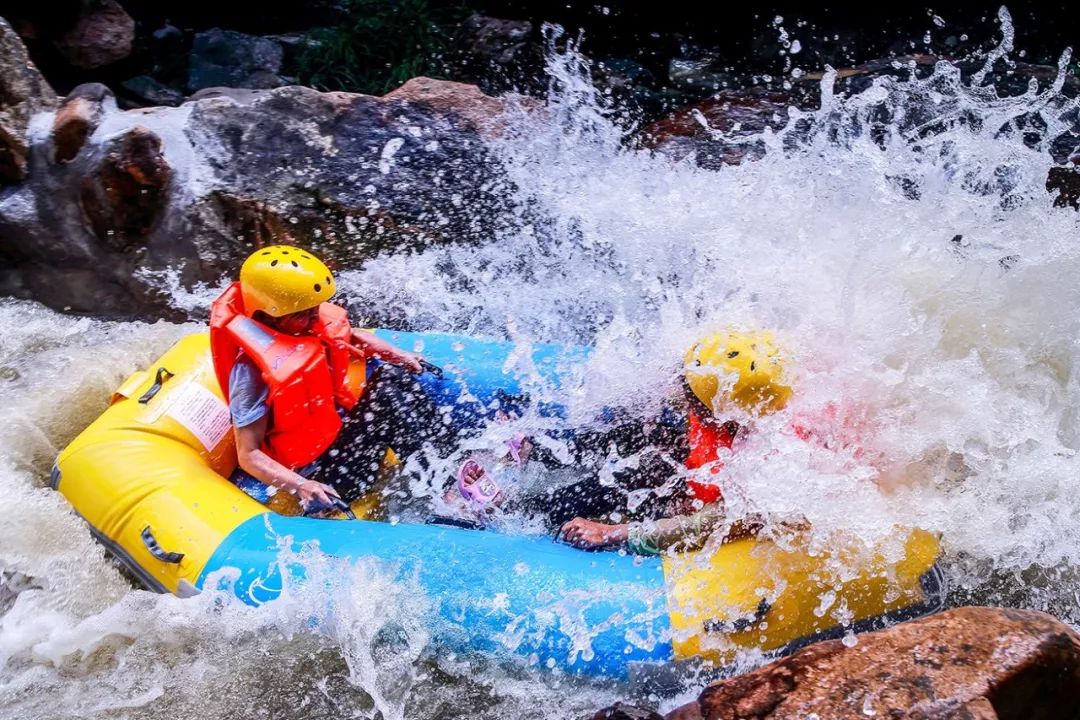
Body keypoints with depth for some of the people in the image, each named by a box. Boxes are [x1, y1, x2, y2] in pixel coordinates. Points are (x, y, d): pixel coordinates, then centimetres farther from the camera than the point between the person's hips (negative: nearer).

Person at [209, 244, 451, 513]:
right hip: (314, 463, -8)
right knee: (386, 400, -21)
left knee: (390, 375, -4)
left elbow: (351, 336, 15)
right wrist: (302, 486, -37)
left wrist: (398, 356, 5)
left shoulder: (311, 322, -9)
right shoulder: (253, 372, -29)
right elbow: (249, 455, -26)